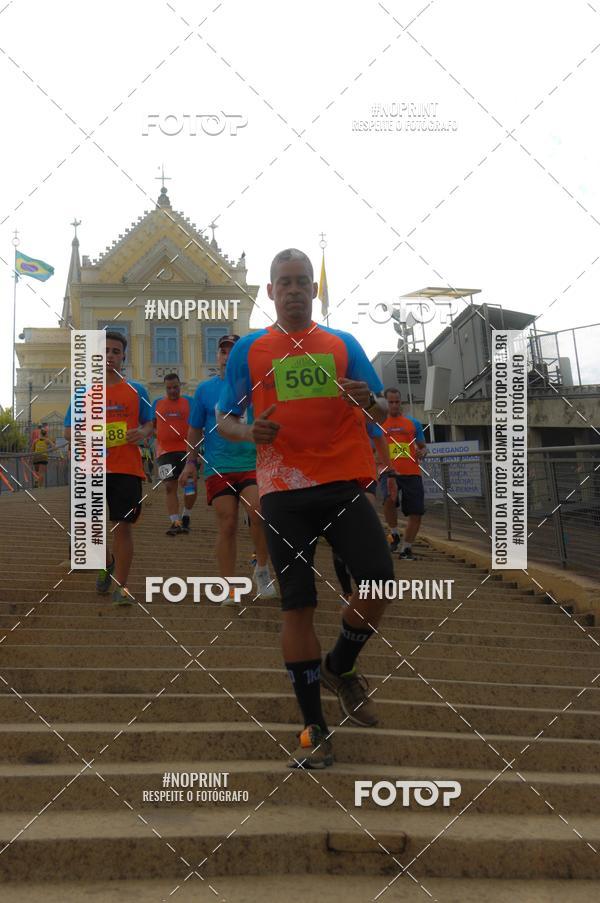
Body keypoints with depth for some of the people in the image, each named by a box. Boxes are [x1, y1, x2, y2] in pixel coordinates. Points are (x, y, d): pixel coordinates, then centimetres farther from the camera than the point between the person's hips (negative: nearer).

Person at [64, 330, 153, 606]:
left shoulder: (137, 391, 10)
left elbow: (149, 424, 14)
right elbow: (69, 430, 11)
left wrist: (142, 433, -9)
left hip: (127, 468, -1)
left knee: (123, 525, -6)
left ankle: (121, 585, 1)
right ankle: (107, 564, 34)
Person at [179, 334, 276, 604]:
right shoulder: (205, 389, 8)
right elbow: (195, 429, 14)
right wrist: (191, 463, 8)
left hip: (252, 463, -1)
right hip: (218, 468, 1)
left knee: (258, 513, -20)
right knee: (227, 526, -1)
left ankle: (262, 568, 3)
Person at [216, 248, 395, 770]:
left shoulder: (343, 345, 11)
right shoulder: (250, 350, 9)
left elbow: (382, 414, 10)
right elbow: (225, 418, 11)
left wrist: (368, 401, -13)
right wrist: (249, 432, -12)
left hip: (344, 483, 1)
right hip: (284, 490, -1)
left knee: (381, 581, -13)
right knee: (297, 606, -2)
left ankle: (340, 667, 18)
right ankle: (314, 728, 8)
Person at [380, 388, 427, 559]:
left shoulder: (413, 423, 12)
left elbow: (423, 447, 18)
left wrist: (422, 453, -6)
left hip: (412, 473, 2)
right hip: (390, 473, -2)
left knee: (416, 513, -1)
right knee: (390, 499, -31)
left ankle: (406, 548, 17)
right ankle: (394, 535, -8)